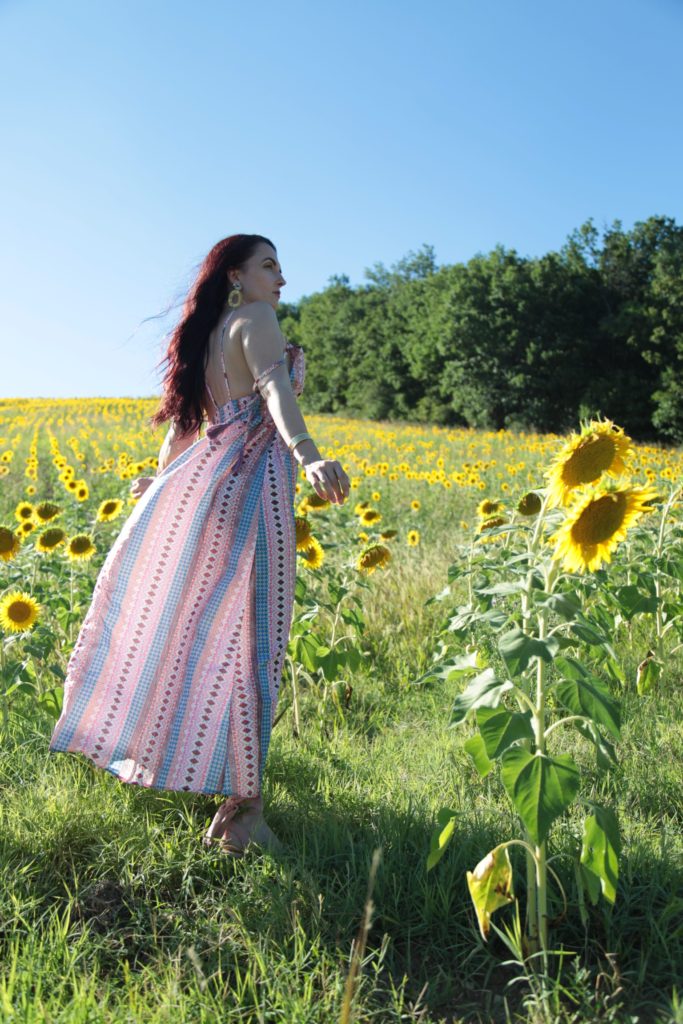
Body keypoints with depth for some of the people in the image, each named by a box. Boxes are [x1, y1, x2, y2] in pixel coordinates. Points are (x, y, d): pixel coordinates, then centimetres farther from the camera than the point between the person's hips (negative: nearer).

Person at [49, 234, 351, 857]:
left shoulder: (205, 337, 22)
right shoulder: (254, 318, -1)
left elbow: (182, 426, 29)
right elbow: (275, 386, -23)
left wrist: (161, 481, 46)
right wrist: (308, 453, -40)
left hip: (194, 480, 9)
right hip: (250, 487, -9)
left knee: (182, 627, 18)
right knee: (246, 641, -9)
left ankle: (149, 756, 34)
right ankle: (244, 808, -5)